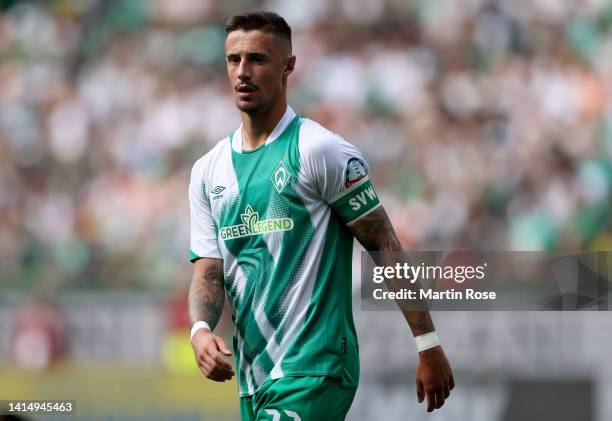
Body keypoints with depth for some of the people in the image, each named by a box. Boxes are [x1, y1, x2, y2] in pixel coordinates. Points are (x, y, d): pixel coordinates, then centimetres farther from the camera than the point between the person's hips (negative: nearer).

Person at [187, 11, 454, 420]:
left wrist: (429, 346, -8)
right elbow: (208, 271, 8)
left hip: (313, 371, -7)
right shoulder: (208, 171, 11)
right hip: (252, 380, 7)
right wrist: (200, 330, -14)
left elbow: (385, 247, -6)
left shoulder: (321, 150, -8)